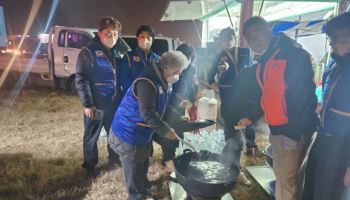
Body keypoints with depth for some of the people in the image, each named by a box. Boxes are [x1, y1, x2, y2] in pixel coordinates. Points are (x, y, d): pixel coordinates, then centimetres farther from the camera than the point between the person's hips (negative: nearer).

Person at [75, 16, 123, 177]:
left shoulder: (116, 52, 8)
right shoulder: (88, 52, -11)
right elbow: (80, 79, -14)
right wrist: (87, 104, -17)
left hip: (115, 103, 6)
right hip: (96, 105, -6)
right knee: (91, 137, 11)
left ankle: (114, 157, 42)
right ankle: (90, 165, 31)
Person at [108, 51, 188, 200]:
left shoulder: (163, 83, 5)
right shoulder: (147, 82, -27)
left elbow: (166, 108, 11)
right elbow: (147, 113, -32)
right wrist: (165, 130, -24)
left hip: (142, 134, 10)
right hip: (129, 135, -10)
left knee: (142, 167, 25)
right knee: (135, 174, 8)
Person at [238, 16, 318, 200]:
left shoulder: (295, 55, -13)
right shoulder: (263, 61, 12)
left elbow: (304, 94, -18)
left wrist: (296, 133, -20)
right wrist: (251, 116, 10)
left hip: (295, 130, -8)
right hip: (275, 128, 8)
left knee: (287, 179, -1)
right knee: (279, 175, 19)